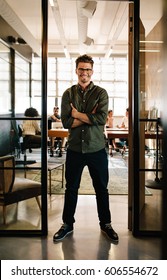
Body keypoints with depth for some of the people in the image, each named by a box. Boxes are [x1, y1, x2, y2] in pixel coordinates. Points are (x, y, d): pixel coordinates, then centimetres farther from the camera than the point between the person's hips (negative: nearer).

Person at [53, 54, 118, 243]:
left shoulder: (101, 93, -2)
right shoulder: (68, 94, 2)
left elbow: (102, 118, -17)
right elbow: (66, 122, -10)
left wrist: (77, 114, -12)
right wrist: (90, 116, -16)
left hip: (97, 150, -1)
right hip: (74, 149, 1)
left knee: (101, 189, 13)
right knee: (71, 188, 14)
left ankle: (106, 224, 32)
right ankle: (67, 224, 33)